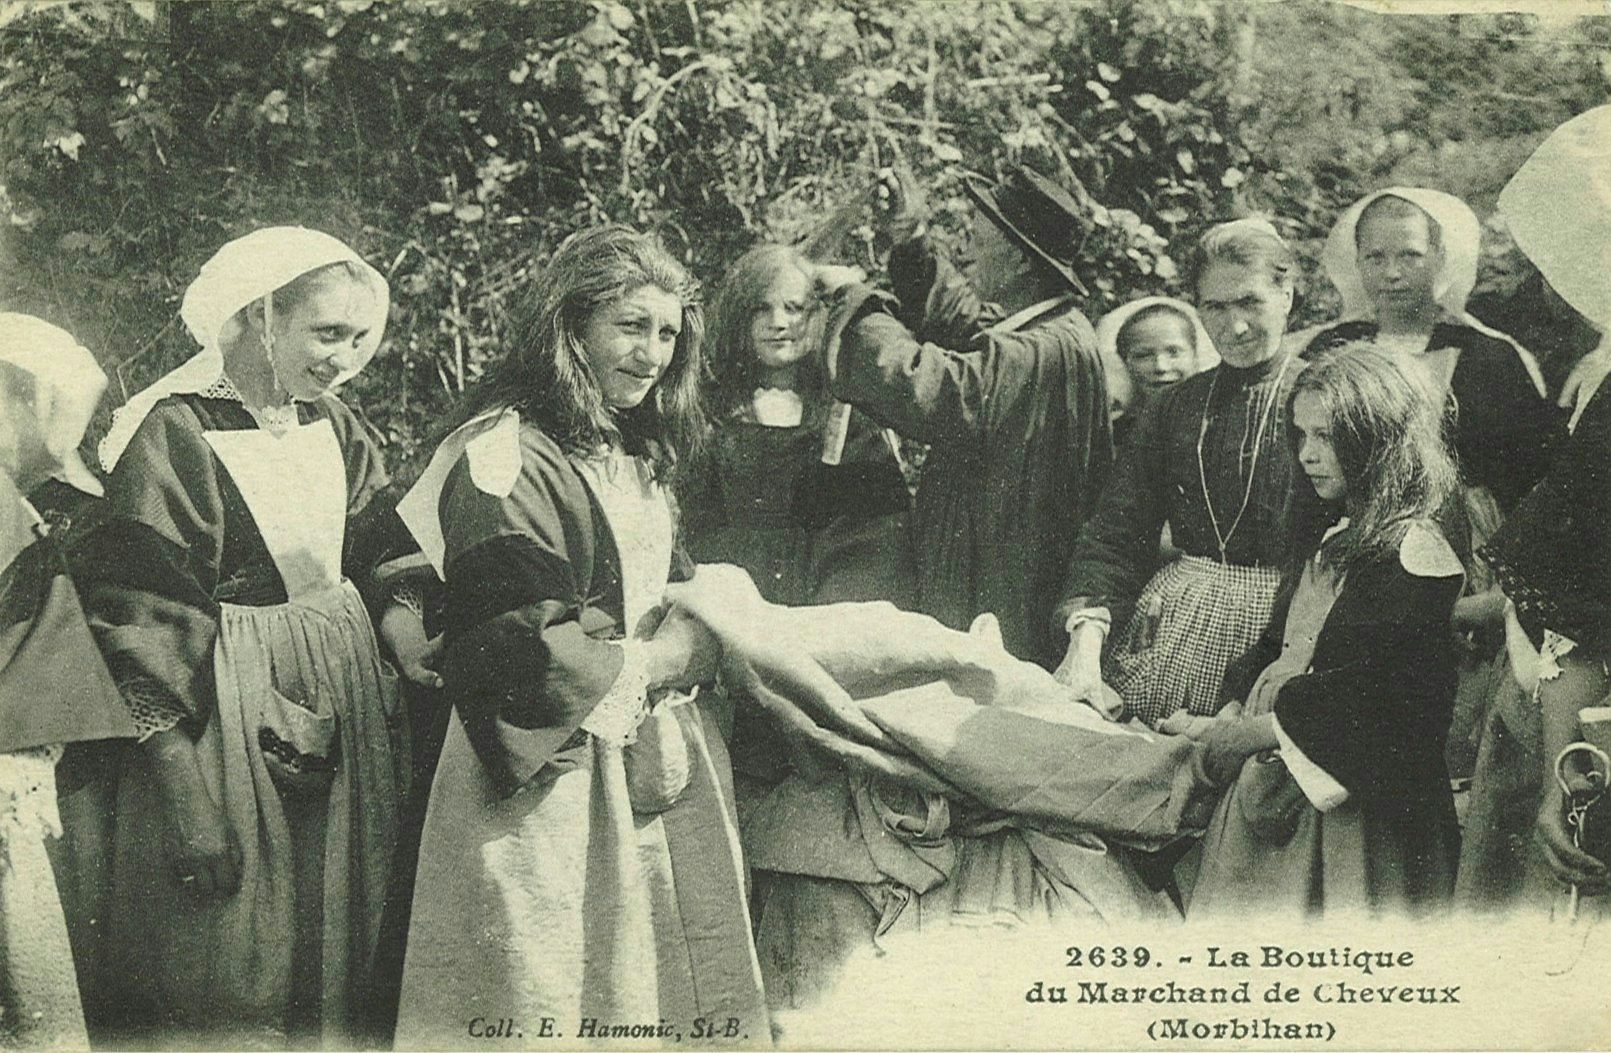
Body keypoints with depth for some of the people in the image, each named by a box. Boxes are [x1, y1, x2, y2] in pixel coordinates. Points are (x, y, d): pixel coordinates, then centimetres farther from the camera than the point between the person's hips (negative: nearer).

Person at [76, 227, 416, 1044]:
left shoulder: (332, 424, 6)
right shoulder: (172, 438, -15)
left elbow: (383, 565, 15)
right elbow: (136, 623, -18)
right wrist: (186, 797, -21)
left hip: (343, 721, 7)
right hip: (229, 728, -7)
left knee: (336, 971, 17)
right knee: (233, 992, 4)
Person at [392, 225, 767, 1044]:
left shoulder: (637, 461, 15)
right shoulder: (506, 458, -14)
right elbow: (528, 650, -22)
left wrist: (709, 628, -1)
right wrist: (661, 659, -11)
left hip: (655, 774, 9)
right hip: (554, 797, -9)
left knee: (678, 1000, 14)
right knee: (565, 1013, 2)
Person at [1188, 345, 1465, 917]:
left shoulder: (1415, 555, -15)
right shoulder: (1328, 535, 13)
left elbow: (1367, 696, -20)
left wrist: (1256, 730, -14)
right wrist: (1228, 717, 1)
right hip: (1278, 784, 8)